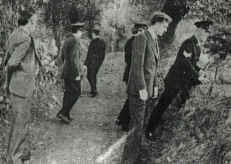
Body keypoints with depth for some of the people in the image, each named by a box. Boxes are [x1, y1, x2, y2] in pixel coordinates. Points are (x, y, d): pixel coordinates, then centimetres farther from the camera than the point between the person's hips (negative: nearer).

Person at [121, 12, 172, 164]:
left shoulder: (154, 40, 14)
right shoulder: (141, 38, -16)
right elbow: (137, 65, -21)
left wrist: (154, 85, 17)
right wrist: (142, 89, -22)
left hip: (147, 89, 9)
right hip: (138, 89, -9)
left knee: (138, 124, 15)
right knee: (137, 125, -6)